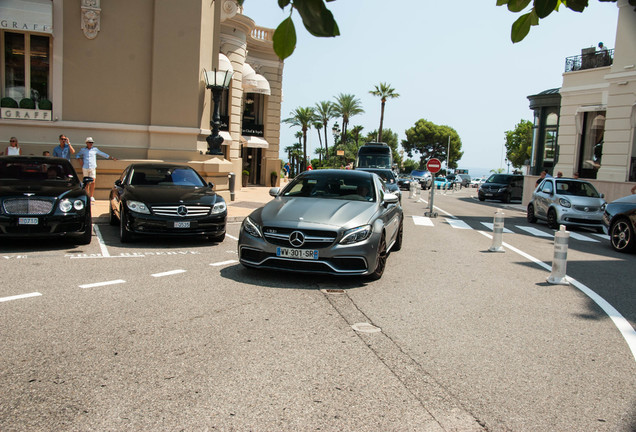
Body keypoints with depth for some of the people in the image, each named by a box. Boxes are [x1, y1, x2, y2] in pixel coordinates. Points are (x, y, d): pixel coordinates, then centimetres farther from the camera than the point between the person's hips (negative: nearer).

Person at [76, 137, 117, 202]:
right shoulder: (83, 150, 12)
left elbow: (103, 154, 19)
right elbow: (77, 155, 23)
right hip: (85, 168, 0)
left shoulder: (95, 149, 12)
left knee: (93, 182, -9)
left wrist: (112, 158, 18)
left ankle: (91, 196, -3)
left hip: (93, 168, 0)